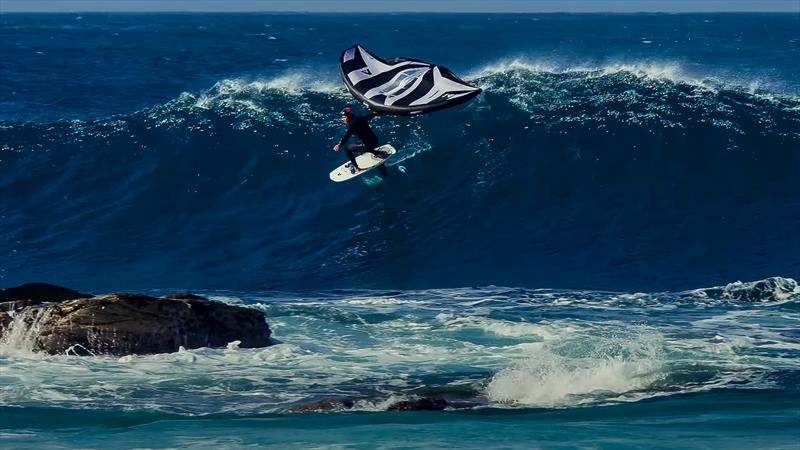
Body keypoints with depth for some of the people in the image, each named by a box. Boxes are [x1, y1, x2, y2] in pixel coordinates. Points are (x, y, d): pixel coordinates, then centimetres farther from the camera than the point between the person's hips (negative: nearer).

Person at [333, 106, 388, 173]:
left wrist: (339, 144, -42)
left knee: (348, 149, -2)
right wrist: (374, 114, 50)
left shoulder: (352, 124, -17)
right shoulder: (360, 118, 6)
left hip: (368, 145, -9)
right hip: (375, 141, 9)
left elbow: (347, 135, -31)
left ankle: (356, 168, 3)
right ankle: (379, 153, 51)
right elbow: (369, 116, 27)